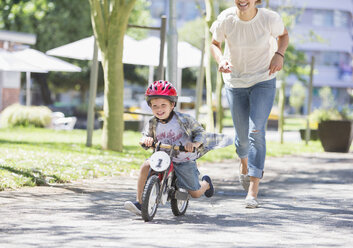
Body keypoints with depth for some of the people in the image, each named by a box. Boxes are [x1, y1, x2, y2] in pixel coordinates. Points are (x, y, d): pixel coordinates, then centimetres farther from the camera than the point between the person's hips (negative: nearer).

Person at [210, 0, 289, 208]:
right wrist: (221, 59, -19)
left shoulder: (269, 18, -17)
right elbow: (215, 44, 2)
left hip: (263, 81, -2)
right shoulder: (225, 19, -16)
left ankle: (253, 191, -17)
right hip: (235, 82, 2)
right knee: (242, 135, 10)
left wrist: (279, 54, -14)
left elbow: (283, 35, 5)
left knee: (256, 131, -17)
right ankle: (244, 163, 49)